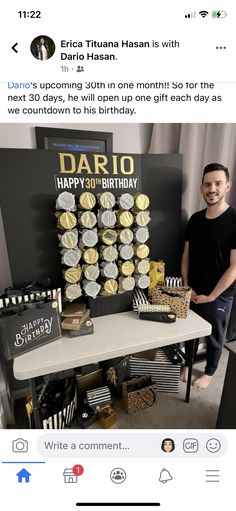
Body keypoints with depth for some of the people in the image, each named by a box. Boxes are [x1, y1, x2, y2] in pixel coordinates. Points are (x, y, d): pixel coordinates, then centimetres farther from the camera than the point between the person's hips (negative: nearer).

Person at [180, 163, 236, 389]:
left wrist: (210, 296, -14)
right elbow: (186, 256, 4)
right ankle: (188, 363, 47)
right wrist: (186, 287, -2)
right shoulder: (195, 219, -1)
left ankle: (209, 372, 43)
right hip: (192, 292, 4)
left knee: (214, 337, 18)